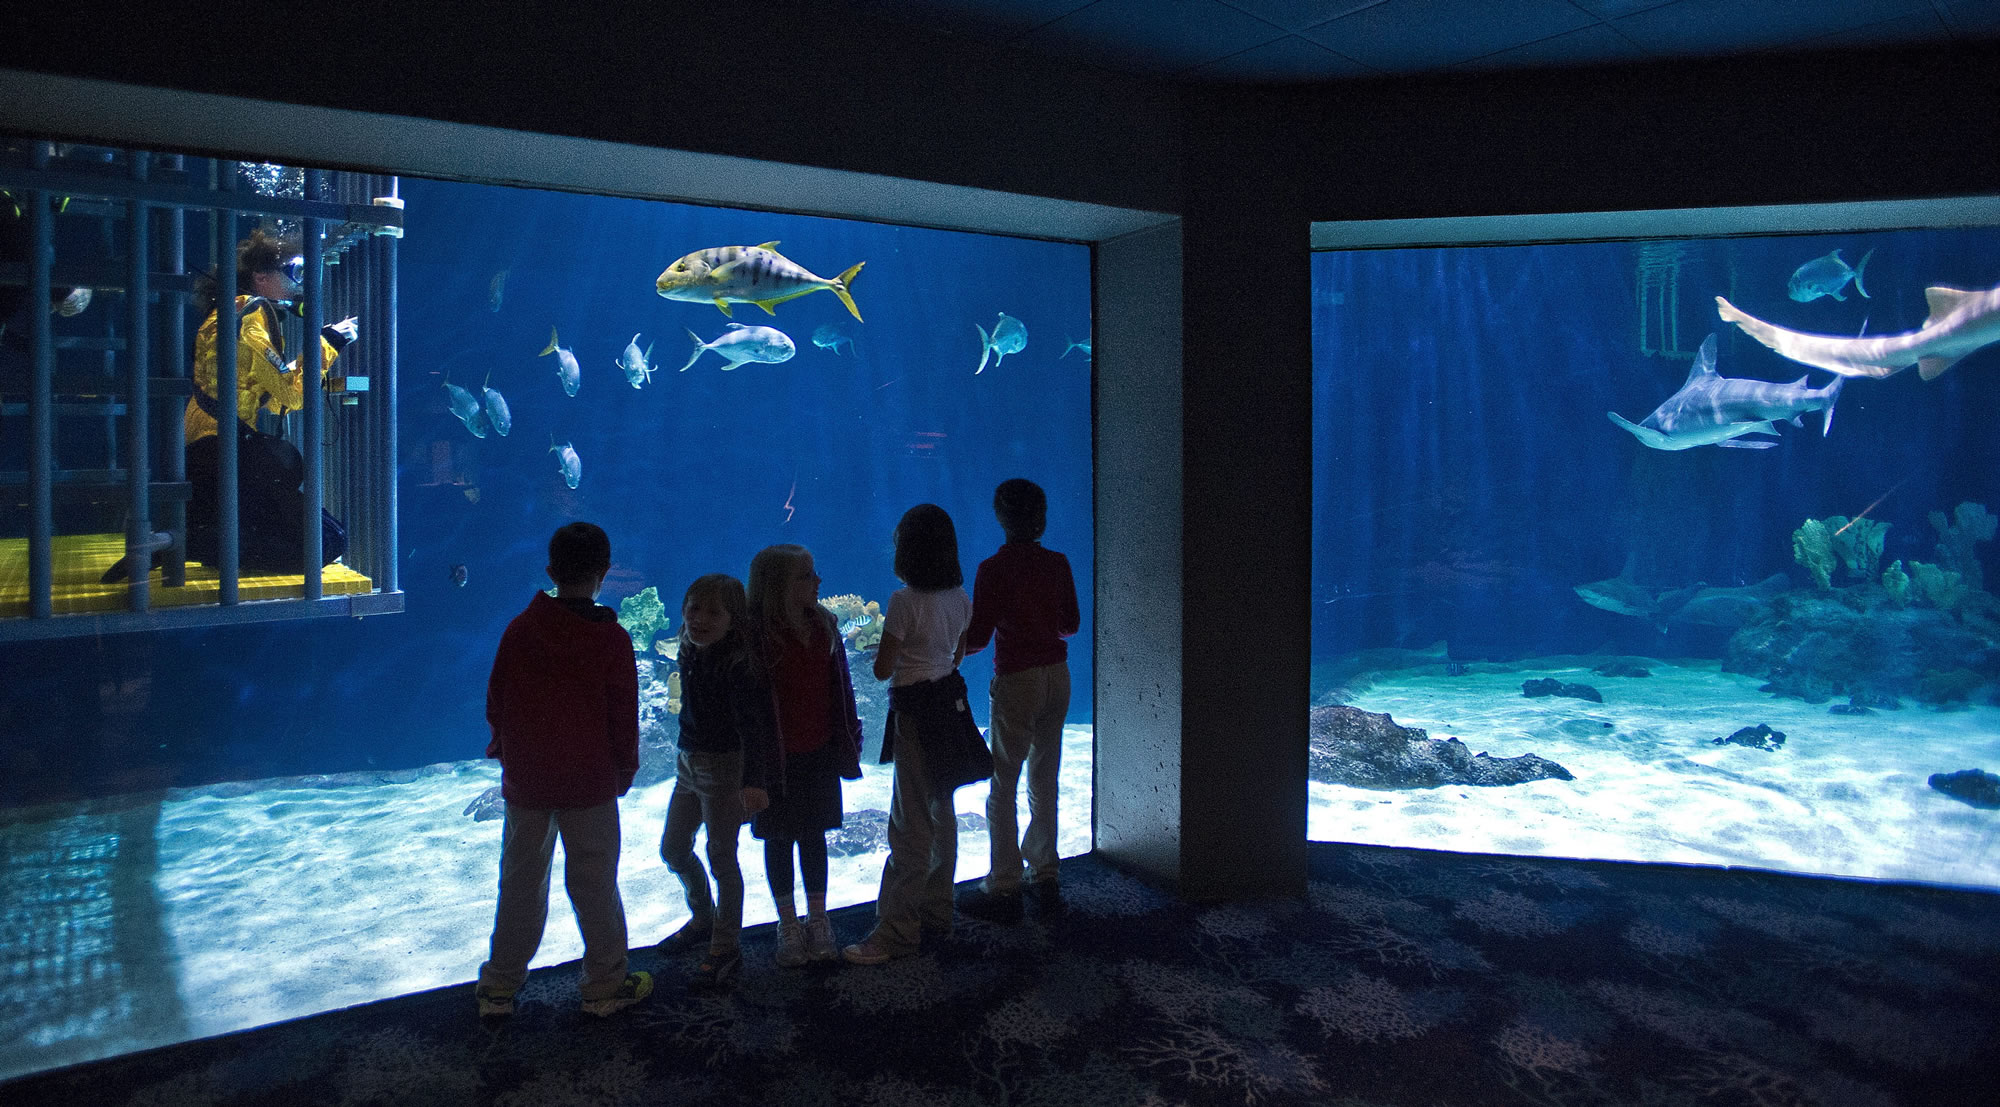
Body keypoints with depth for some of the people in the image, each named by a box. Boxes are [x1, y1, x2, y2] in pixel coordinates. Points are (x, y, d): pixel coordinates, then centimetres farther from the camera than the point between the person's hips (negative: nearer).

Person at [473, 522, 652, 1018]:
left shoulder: (520, 629, -4)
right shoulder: (611, 638, -12)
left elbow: (495, 701, 4)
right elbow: (623, 714, -6)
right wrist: (625, 767, 7)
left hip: (525, 779, 3)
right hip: (590, 782, -2)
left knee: (520, 881, 14)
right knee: (594, 883, 8)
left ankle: (500, 984, 23)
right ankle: (605, 984, 18)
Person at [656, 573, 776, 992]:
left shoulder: (738, 663, -21)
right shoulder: (691, 654, 3)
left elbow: (752, 725, -27)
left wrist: (754, 781, -36)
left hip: (724, 765, -8)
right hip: (689, 761, 9)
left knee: (721, 856, -1)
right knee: (673, 849, 18)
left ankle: (726, 948, 12)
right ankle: (704, 919, 40)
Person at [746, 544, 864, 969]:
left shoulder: (823, 626, 0)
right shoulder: (756, 634, -16)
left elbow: (841, 687, 7)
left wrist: (848, 741, 8)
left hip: (819, 753, 4)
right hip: (776, 756, -4)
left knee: (814, 835, 14)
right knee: (779, 838, 11)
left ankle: (818, 920, 27)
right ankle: (788, 924, 25)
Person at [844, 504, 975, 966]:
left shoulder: (905, 601, -19)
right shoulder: (959, 597, 3)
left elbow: (882, 669, -14)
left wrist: (887, 650, 5)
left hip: (916, 714, -8)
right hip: (951, 702, 8)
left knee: (911, 823, -4)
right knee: (941, 813, 17)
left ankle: (897, 930, 3)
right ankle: (936, 911, 28)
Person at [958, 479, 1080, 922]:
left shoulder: (993, 569, -12)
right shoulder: (1058, 564, 2)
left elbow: (977, 639, -11)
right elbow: (1071, 624, 11)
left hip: (1017, 681, -6)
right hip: (1057, 676, 6)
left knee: (1002, 786, 2)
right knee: (1044, 782, 15)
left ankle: (1004, 889, 5)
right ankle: (1044, 879, 22)